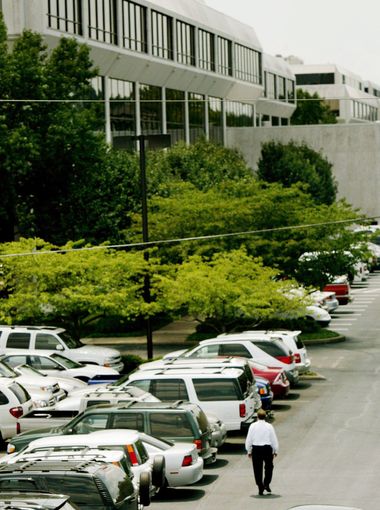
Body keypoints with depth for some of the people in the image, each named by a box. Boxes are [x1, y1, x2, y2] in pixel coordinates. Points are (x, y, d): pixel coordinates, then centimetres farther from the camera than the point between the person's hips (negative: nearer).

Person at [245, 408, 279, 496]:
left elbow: (248, 439, 2)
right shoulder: (269, 426, -4)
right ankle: (266, 485, 6)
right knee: (268, 467, 18)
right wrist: (275, 451, 13)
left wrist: (249, 451, 12)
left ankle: (261, 489, 7)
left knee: (257, 469, 7)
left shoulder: (253, 426, -3)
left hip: (256, 449, 0)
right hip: (267, 448, 0)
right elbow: (274, 439, 2)